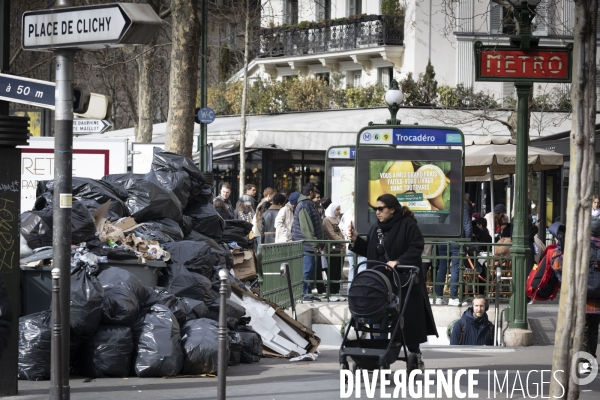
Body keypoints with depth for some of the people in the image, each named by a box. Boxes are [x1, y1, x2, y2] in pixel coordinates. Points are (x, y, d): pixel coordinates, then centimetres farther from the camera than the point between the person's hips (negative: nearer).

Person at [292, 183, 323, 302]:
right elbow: (306, 227, -20)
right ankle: (304, 293, -6)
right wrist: (314, 243, -21)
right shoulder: (304, 206, -14)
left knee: (311, 270, 12)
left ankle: (308, 293, 16)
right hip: (306, 244, -10)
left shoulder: (308, 204, 19)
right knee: (307, 269, -9)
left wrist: (317, 242, 24)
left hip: (310, 244, 10)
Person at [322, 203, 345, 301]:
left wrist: (343, 243, 0)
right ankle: (331, 294, -2)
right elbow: (332, 235, -12)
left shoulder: (337, 220, 17)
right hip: (332, 250, -8)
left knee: (338, 273, 8)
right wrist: (342, 242, -10)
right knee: (332, 272, -5)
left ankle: (336, 292, 12)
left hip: (340, 249, 8)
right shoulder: (327, 220, -6)